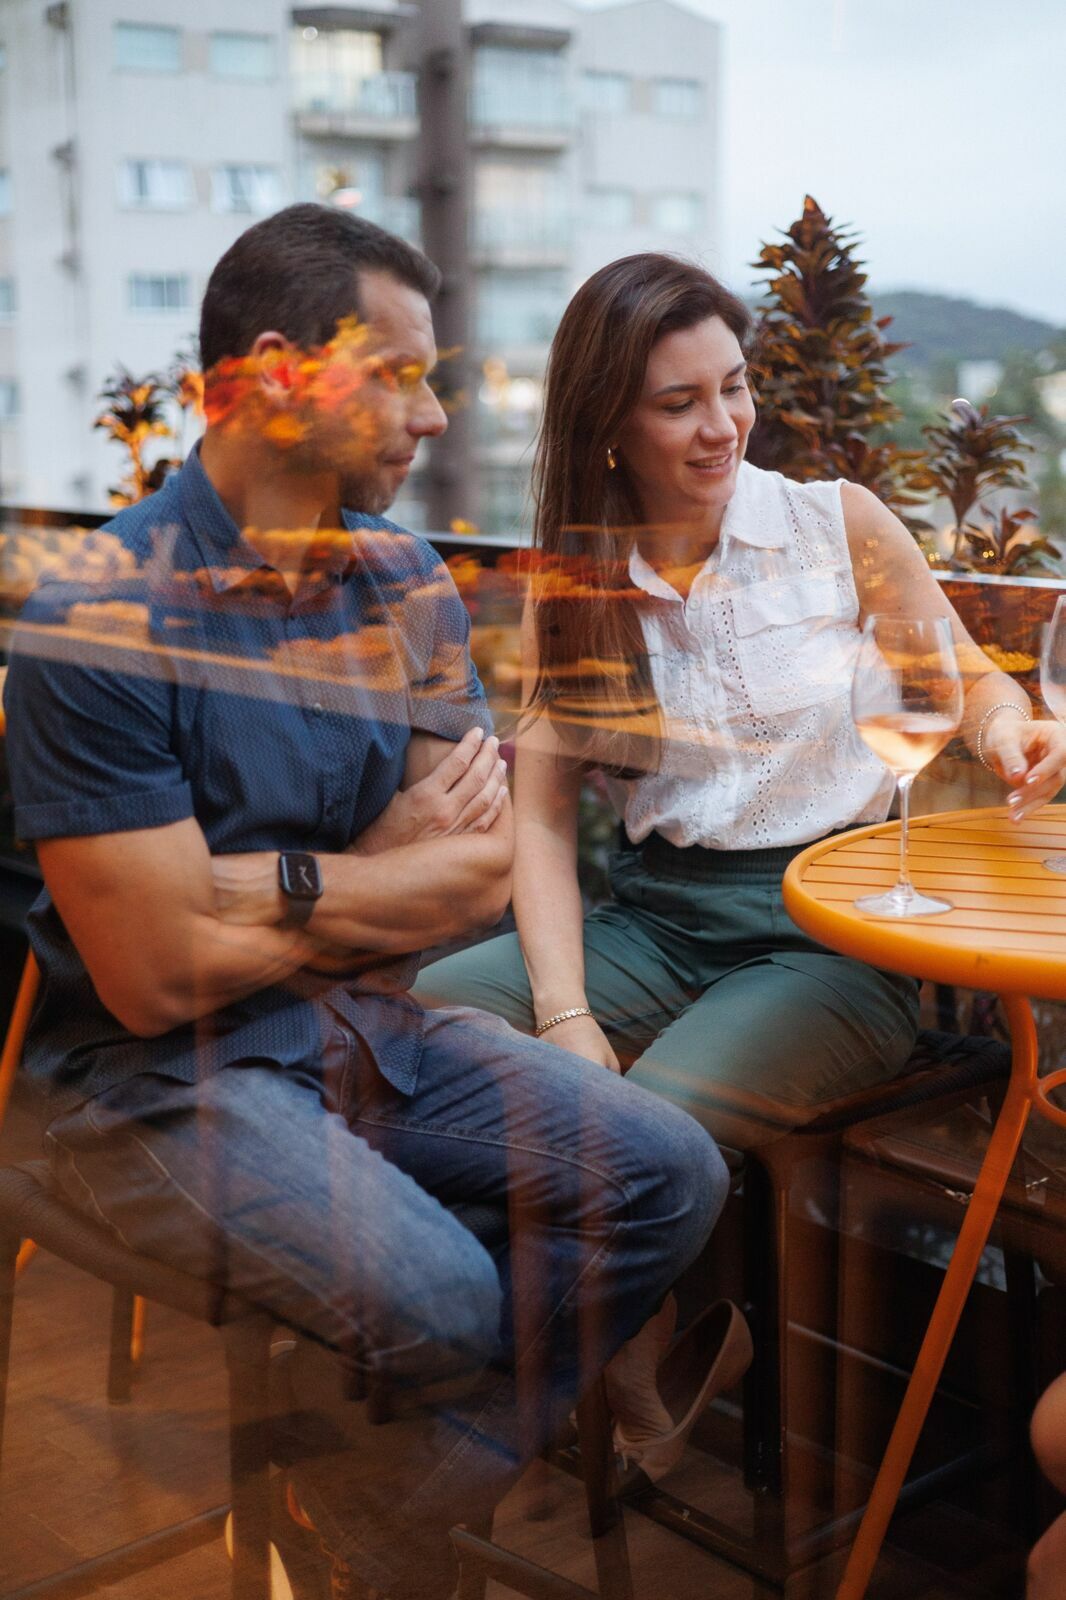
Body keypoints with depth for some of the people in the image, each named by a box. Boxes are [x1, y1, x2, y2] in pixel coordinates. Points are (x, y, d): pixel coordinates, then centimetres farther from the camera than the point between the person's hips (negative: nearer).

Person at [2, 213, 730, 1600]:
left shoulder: (408, 582, 4)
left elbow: (481, 882, 0)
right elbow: (154, 978, -20)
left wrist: (277, 883, -17)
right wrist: (384, 882, -8)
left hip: (367, 1025, 7)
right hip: (166, 1077, -7)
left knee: (669, 1175, -5)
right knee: (439, 1297, -27)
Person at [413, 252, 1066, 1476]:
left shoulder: (837, 525, 1)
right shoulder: (570, 579, 7)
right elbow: (542, 814, 1)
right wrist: (564, 1017, -12)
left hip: (829, 929, -3)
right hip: (656, 920, 3)